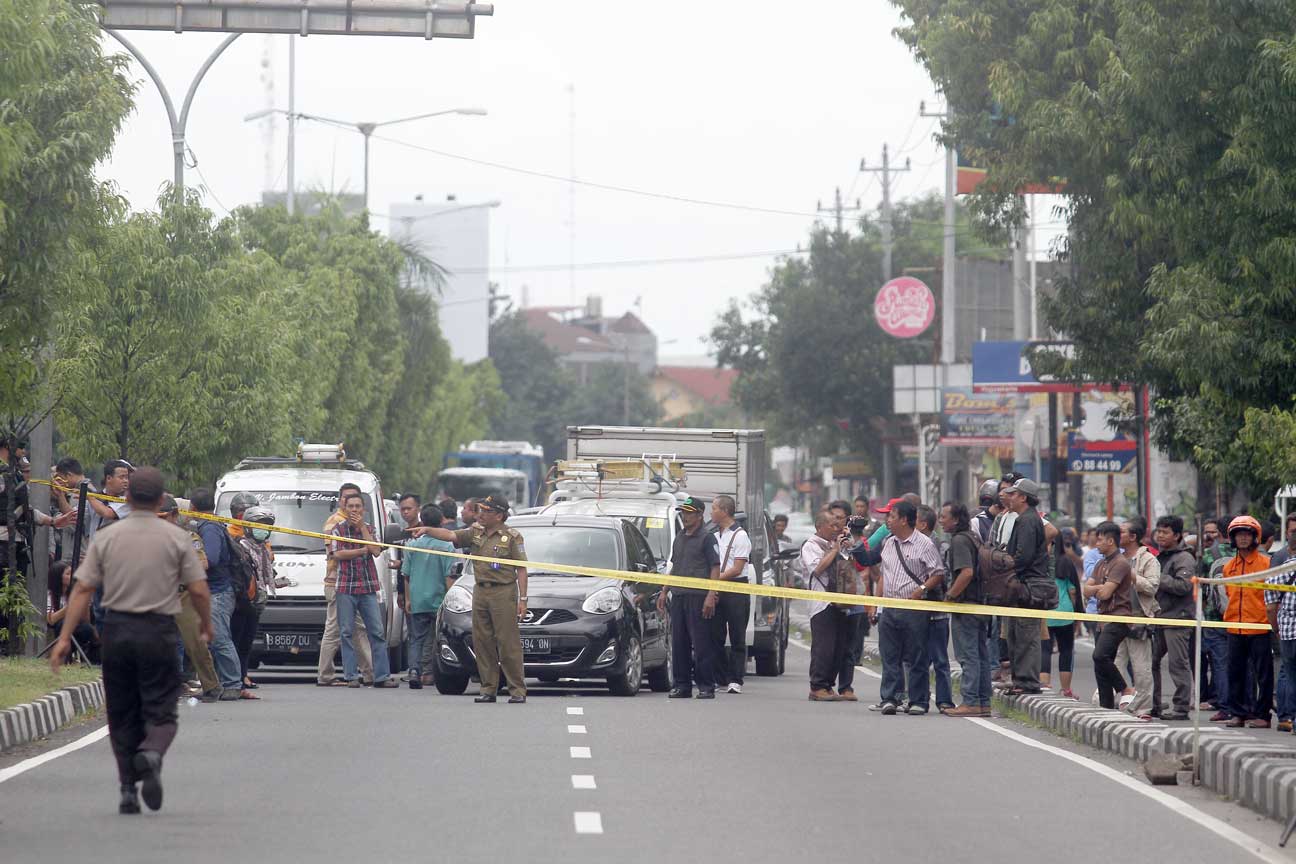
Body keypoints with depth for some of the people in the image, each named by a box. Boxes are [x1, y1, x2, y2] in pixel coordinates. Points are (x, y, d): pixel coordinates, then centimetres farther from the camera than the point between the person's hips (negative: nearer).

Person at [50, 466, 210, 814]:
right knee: (161, 710, 2)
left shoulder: (106, 538, 3)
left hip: (116, 630, 2)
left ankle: (128, 790, 8)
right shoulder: (176, 539, -1)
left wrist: (65, 637, 0)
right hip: (158, 632, -2)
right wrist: (206, 625, 15)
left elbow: (82, 589, -2)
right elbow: (199, 591, -3)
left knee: (122, 716, 11)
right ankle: (152, 754, -29)